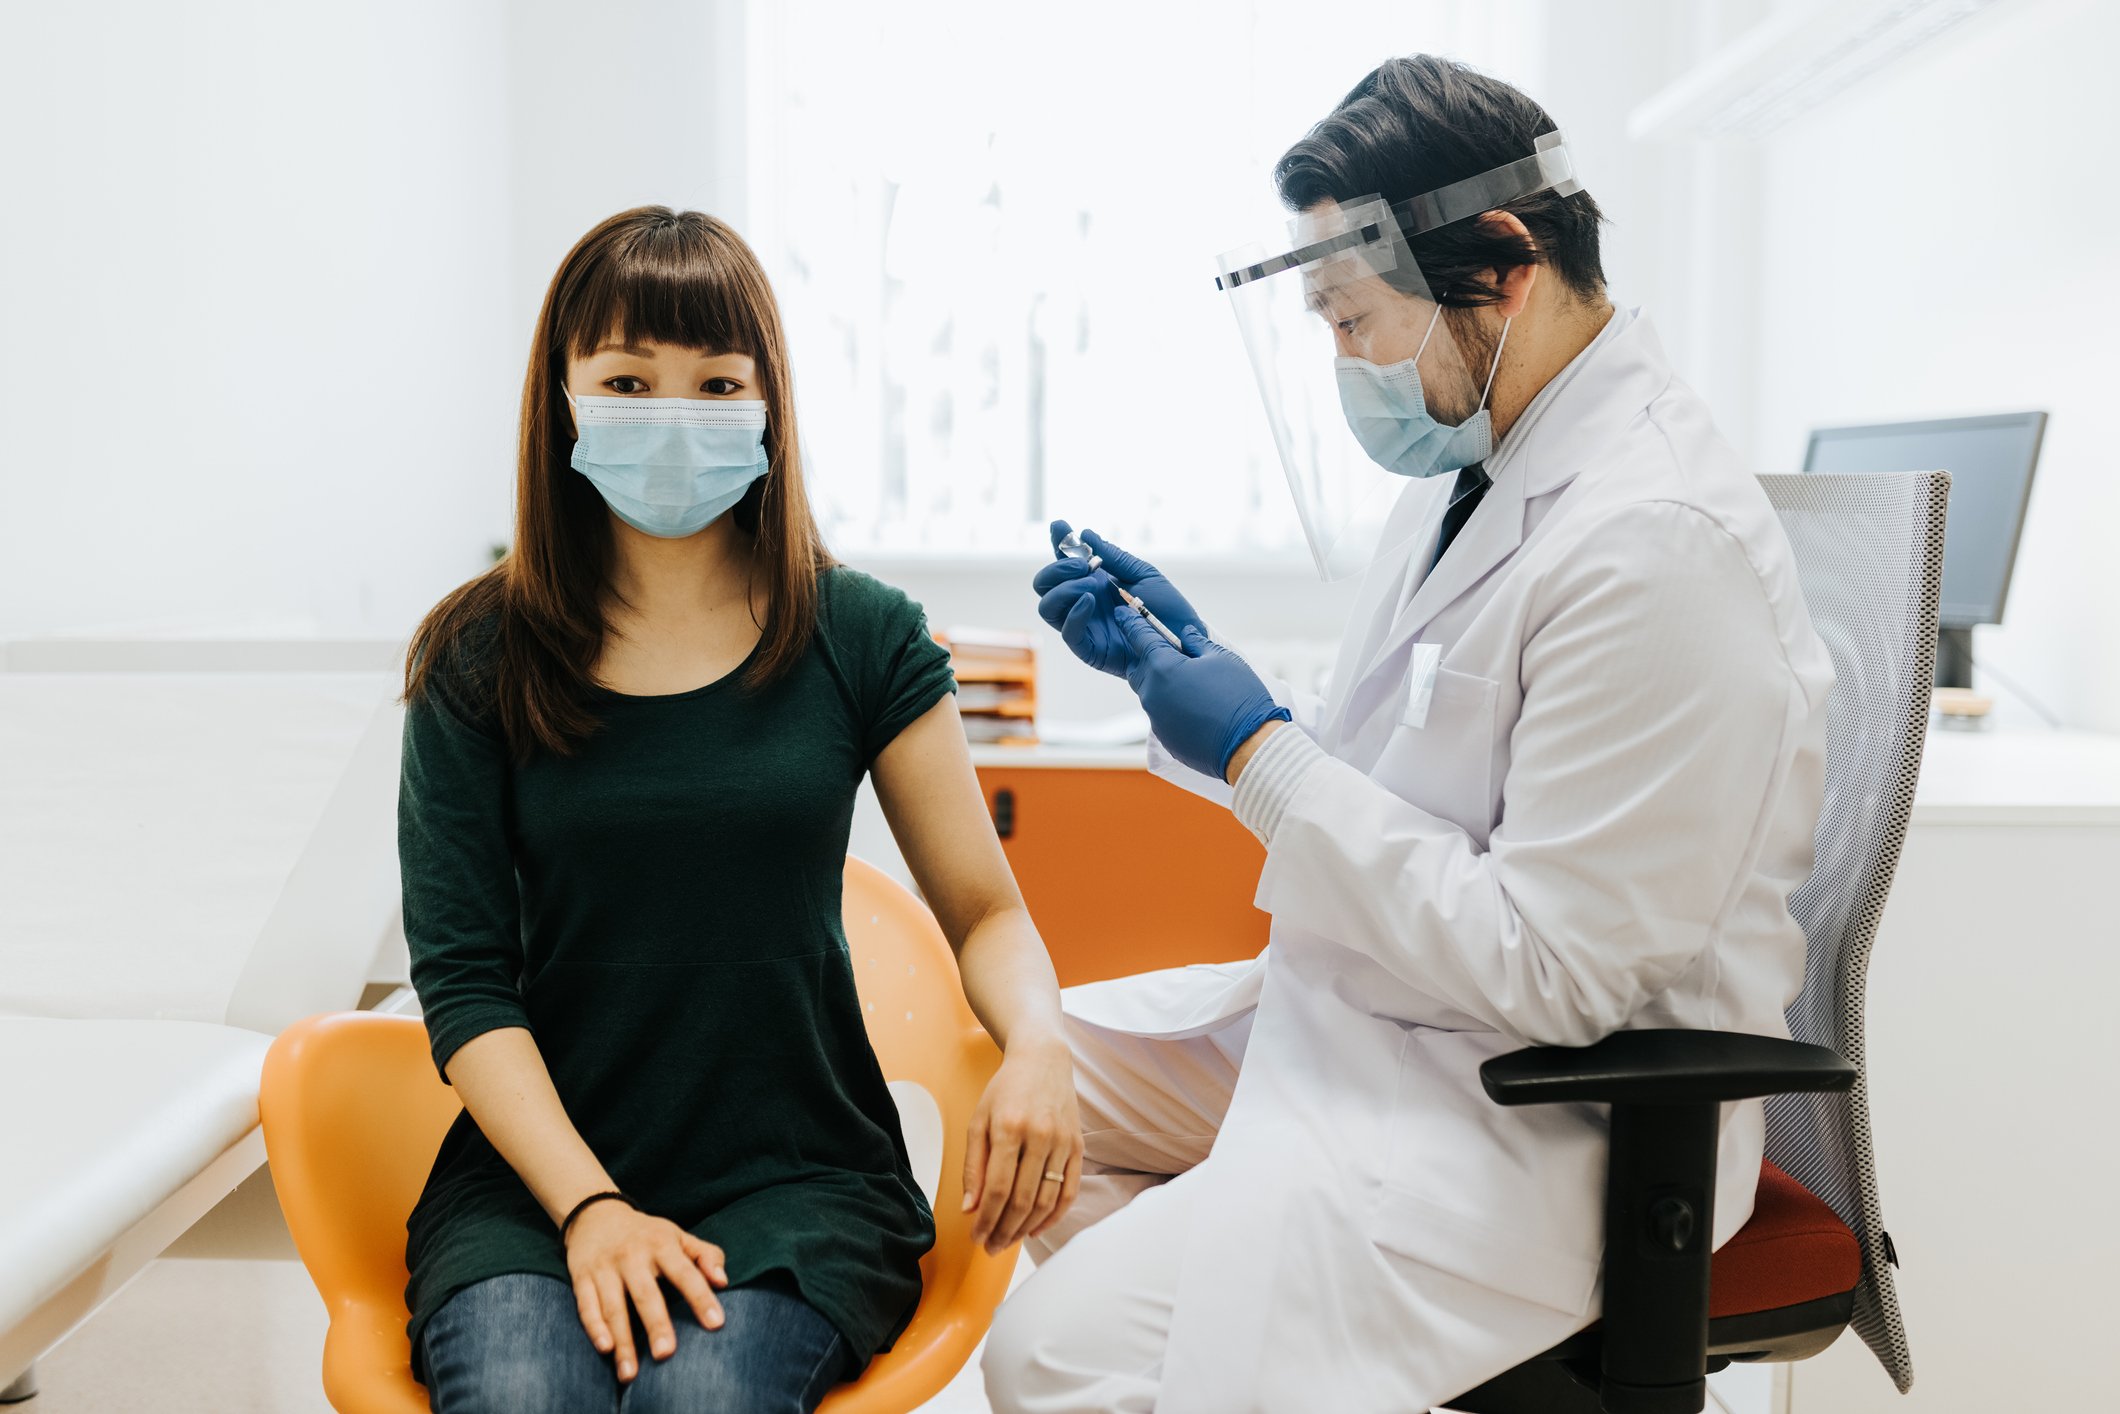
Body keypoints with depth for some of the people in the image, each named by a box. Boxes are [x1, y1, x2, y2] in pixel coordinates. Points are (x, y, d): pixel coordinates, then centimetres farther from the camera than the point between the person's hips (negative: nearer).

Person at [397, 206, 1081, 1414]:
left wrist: (1038, 1046, -18)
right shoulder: (480, 659, 2)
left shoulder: (861, 636, 1)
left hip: (798, 1176, 0)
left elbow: (984, 910, 4)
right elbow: (464, 980, -1)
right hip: (542, 1172, 1)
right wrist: (588, 1203, -14)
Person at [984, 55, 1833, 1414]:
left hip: (1545, 1110, -10)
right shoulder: (1473, 462, 6)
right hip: (1365, 1015, 10)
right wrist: (1189, 662, 2)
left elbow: (1548, 970, -24)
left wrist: (1259, 754, -19)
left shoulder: (1656, 541, -25)